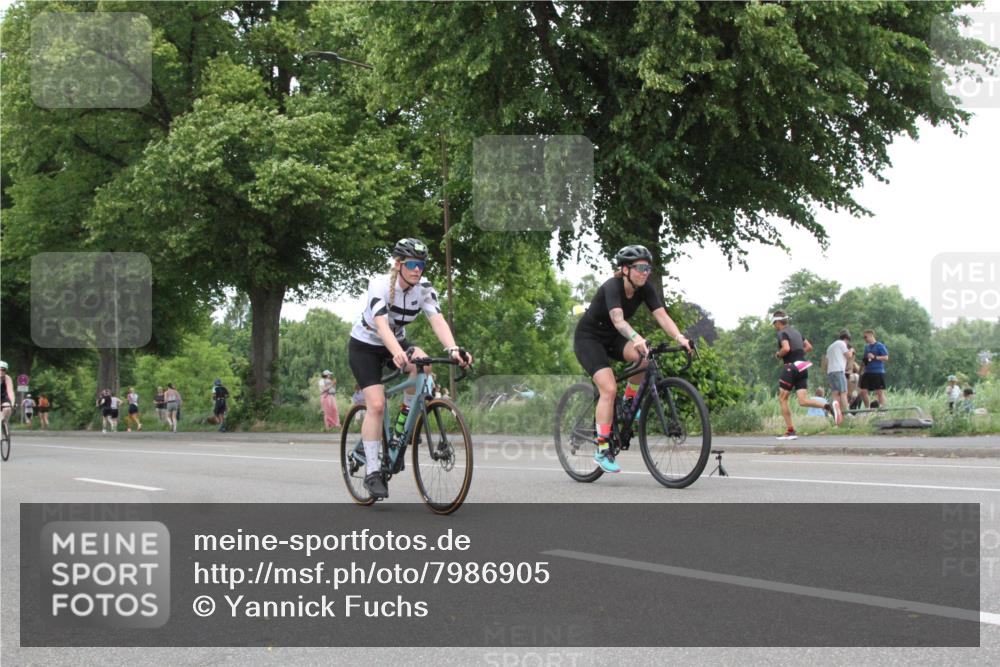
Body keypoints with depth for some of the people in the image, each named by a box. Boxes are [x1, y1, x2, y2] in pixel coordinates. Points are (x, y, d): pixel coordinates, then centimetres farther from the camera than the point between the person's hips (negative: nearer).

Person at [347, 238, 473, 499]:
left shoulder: (423, 288, -15)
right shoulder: (380, 284, -28)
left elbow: (438, 320, -27)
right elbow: (382, 324, -42)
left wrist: (453, 349, -46)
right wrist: (397, 353, -60)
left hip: (396, 342, 4)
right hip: (365, 346, -4)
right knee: (376, 405, -19)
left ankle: (405, 419, -6)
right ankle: (372, 472, -11)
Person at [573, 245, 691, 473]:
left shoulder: (645, 289, -10)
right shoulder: (612, 287, -29)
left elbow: (662, 316, -22)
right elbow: (618, 319, -45)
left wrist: (679, 337, -40)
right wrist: (637, 339, -63)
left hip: (612, 338, 6)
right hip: (588, 338, -6)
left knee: (645, 357, -25)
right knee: (609, 389, -22)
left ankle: (630, 400, 1)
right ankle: (601, 449, -14)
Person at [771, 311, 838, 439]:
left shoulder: (782, 333, -7)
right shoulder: (796, 332, 19)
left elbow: (786, 348, -24)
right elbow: (809, 347, 21)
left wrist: (778, 354, -6)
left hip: (791, 367, -7)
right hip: (802, 367, 7)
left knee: (782, 399, 6)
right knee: (803, 401, -1)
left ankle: (791, 431, 3)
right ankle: (829, 406, -24)